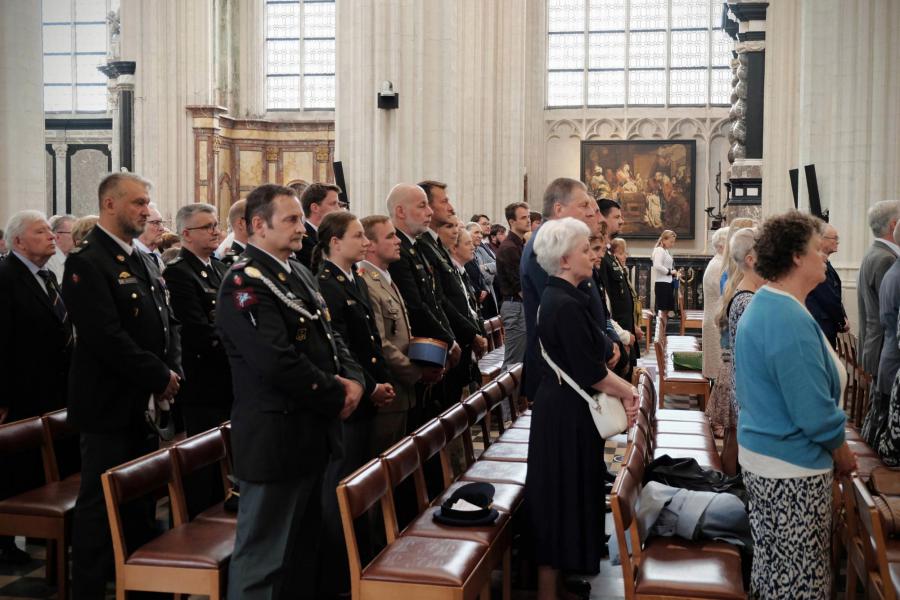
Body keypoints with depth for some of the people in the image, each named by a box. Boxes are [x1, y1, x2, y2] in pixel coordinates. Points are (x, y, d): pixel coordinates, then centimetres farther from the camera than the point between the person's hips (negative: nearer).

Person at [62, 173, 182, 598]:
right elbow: (106, 337, -22)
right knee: (100, 506, 1)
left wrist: (172, 372, 0)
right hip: (110, 407, -8)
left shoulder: (144, 260, 14)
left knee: (143, 504, 15)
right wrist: (160, 377, -16)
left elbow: (168, 322, 16)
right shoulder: (86, 261, -13)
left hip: (148, 404, 8)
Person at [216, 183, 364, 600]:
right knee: (263, 555, 1)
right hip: (276, 437, -9)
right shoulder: (245, 281, -16)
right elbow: (279, 362, -26)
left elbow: (328, 336, 17)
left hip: (314, 432, 9)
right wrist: (336, 397, -14)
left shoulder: (299, 273, 14)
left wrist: (353, 378, -3)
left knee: (304, 546, 20)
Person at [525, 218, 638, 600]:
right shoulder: (565, 305, -22)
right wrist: (627, 392, -7)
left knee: (566, 496, 19)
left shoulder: (559, 298, 9)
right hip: (567, 415, -10)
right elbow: (589, 370, -23)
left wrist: (620, 389, 0)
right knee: (563, 498, 1)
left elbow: (585, 360, 10)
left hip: (562, 408, 10)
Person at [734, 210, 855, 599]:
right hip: (792, 468, -10)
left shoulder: (763, 305, 8)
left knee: (771, 562, 21)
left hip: (760, 454, 10)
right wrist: (842, 452, -7)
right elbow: (814, 412, -25)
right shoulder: (792, 321, -24)